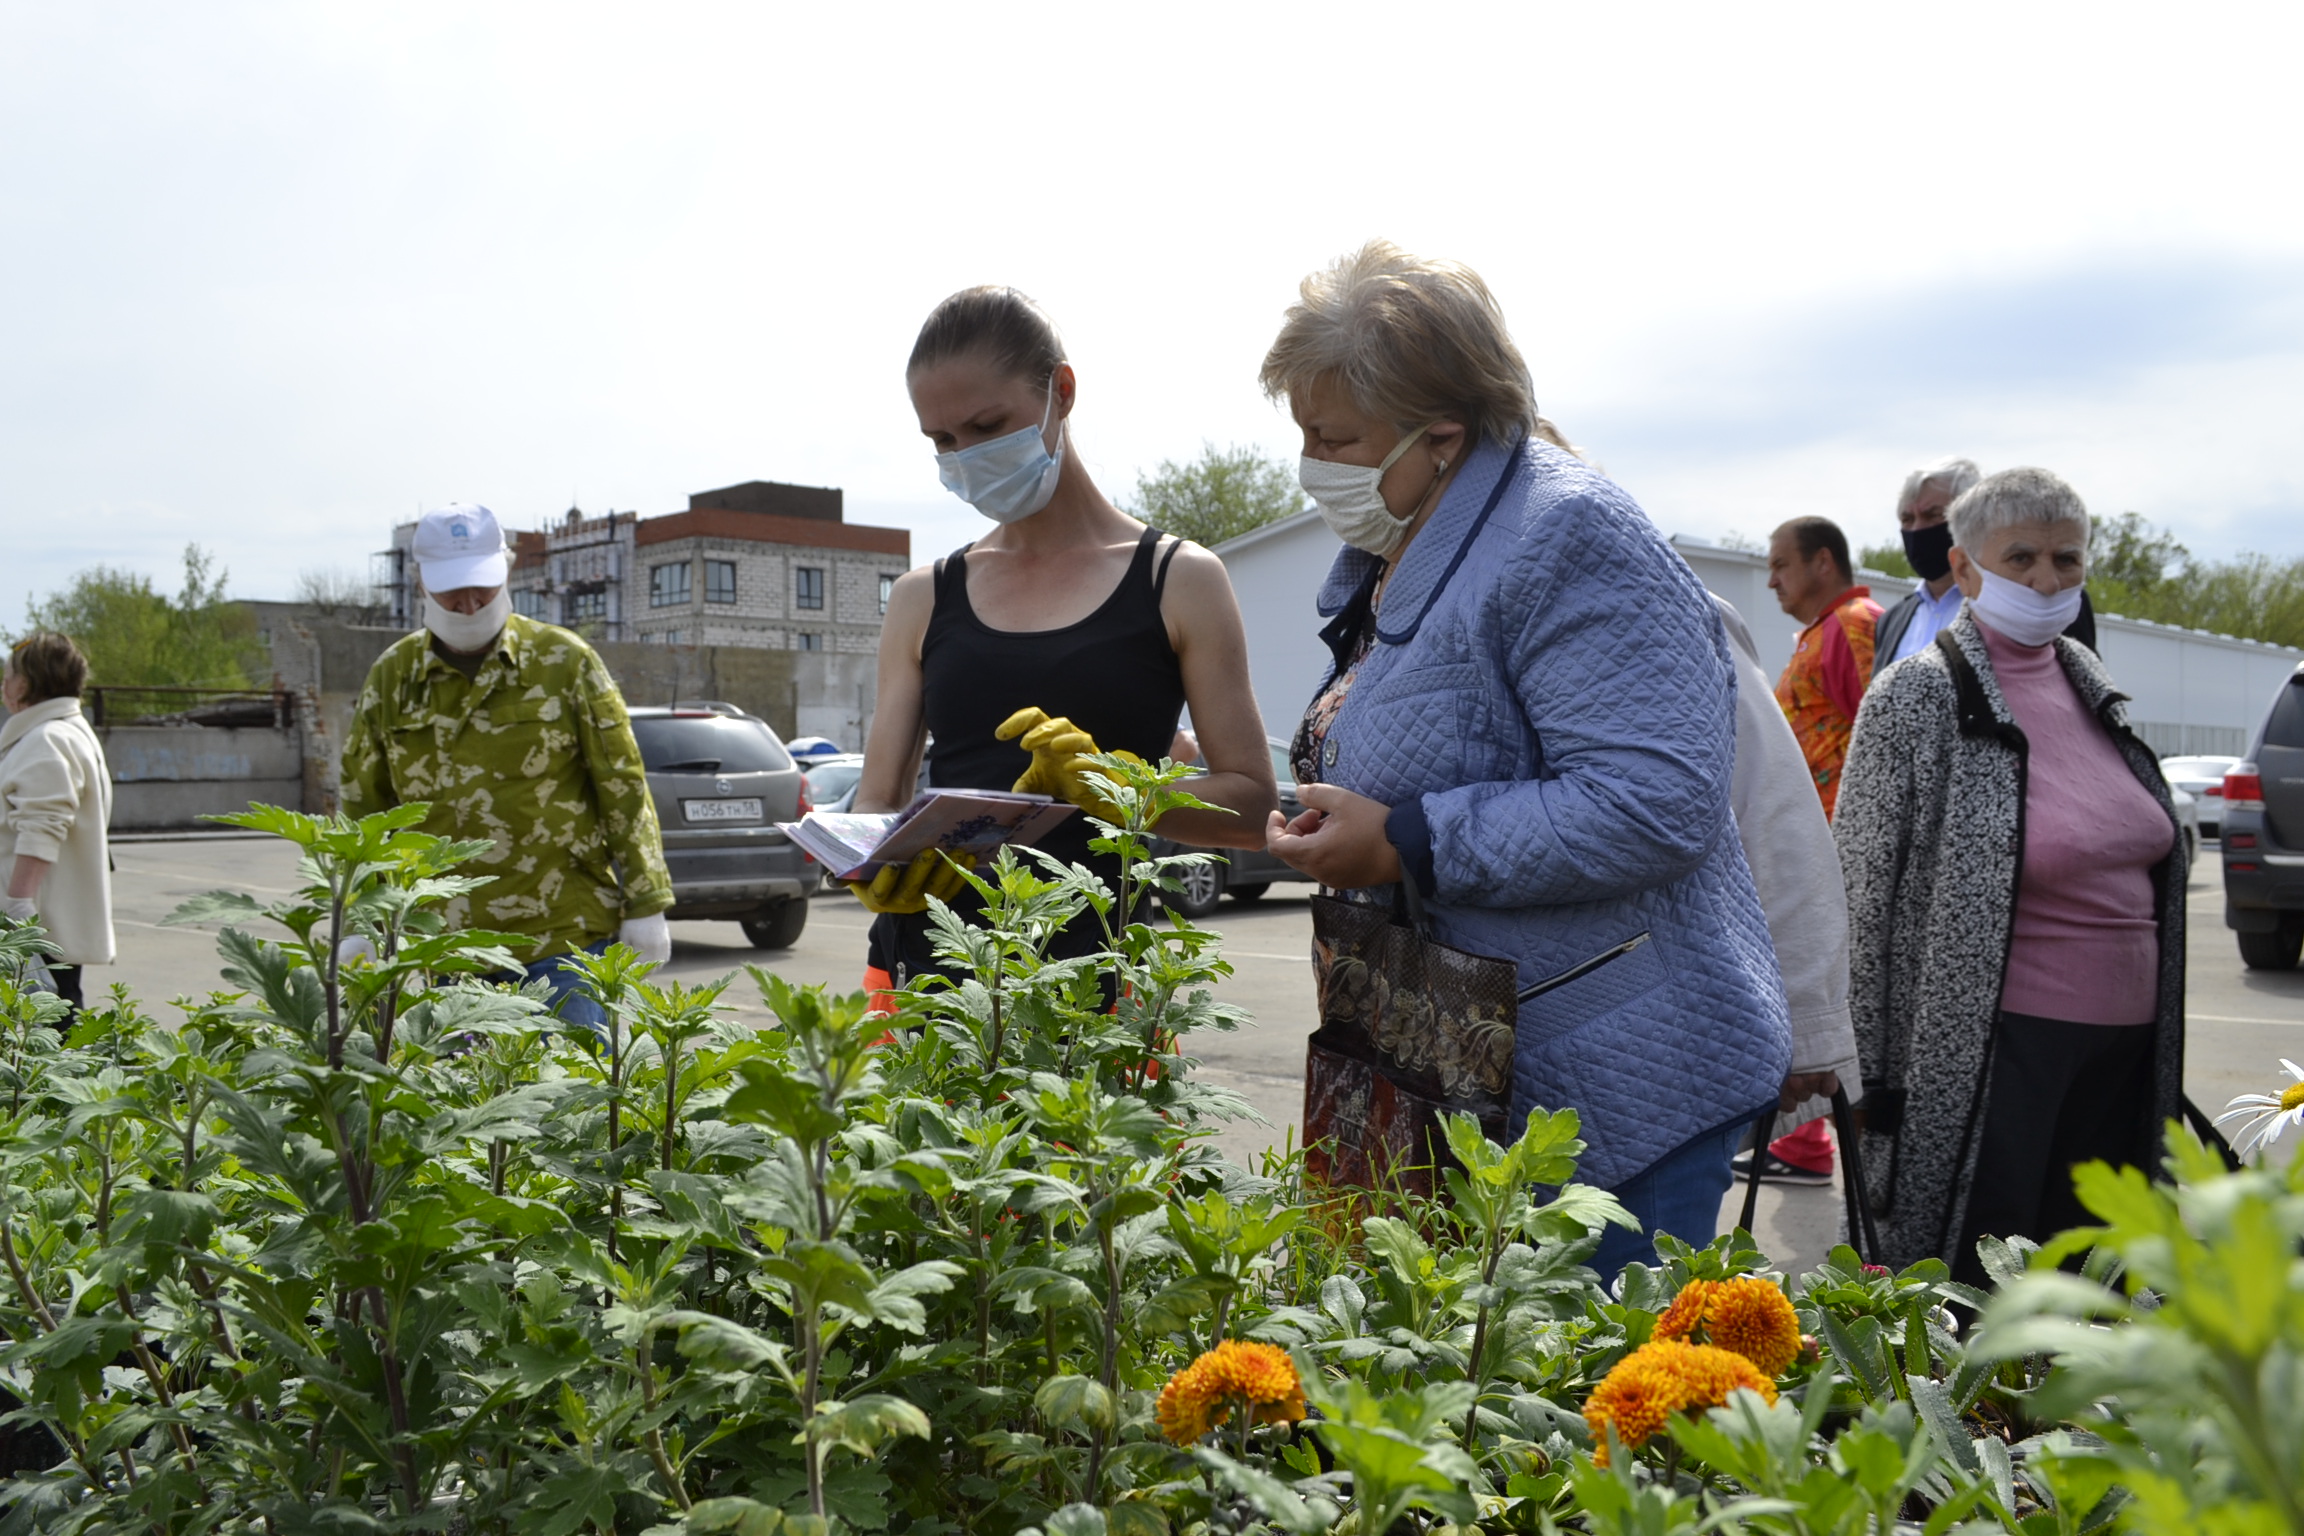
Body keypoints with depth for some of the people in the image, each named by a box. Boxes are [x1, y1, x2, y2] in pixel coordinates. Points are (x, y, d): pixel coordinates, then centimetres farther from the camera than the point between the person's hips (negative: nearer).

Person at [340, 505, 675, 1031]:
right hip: (451, 946, 3)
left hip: (565, 932, -3)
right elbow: (363, 807, 15)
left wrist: (646, 904, -3)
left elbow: (623, 787, 0)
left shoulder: (564, 661, -1)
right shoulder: (391, 677, 8)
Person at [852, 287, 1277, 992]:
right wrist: (880, 866, -12)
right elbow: (877, 801, 11)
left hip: (1088, 968, -3)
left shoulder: (1179, 580, 3)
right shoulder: (923, 598, 13)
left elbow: (1252, 807, 0)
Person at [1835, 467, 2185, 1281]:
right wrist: (1874, 1075, -10)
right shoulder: (1917, 695, -10)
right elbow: (1861, 896, -10)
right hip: (1994, 1052, -7)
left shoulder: (2088, 678, 10)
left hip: (2122, 1045, 7)